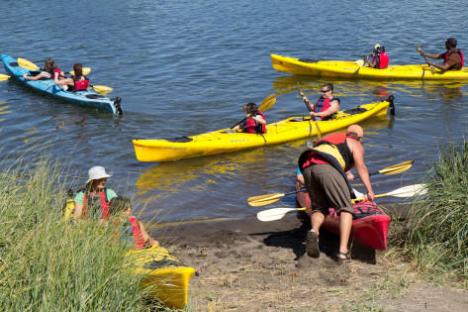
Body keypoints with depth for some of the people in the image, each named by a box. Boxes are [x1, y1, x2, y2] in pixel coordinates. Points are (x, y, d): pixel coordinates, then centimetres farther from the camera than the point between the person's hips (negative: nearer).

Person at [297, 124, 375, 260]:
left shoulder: (331, 137, 40)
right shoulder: (356, 144, 23)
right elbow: (361, 166, 7)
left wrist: (345, 174, 70)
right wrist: (369, 190, 4)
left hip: (307, 167, 6)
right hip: (327, 169, -6)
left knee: (318, 207, 17)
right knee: (345, 208, 1)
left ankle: (314, 231, -15)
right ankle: (343, 250, -14)